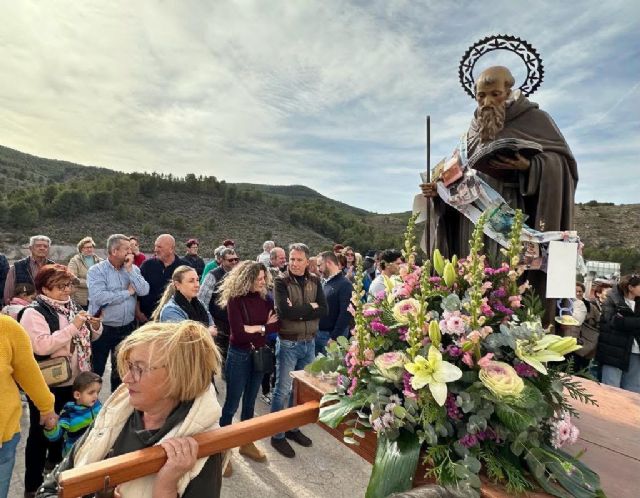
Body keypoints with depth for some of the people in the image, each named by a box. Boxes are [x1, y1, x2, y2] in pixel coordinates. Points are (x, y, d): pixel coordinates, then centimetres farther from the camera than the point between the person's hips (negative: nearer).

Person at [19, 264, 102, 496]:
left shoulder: (71, 306, 6)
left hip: (72, 383, 7)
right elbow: (42, 346, -29)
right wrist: (73, 326, -28)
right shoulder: (34, 312, -16)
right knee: (40, 433, 10)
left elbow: (89, 337, 13)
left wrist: (95, 327, -8)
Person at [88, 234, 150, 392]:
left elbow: (144, 291, -11)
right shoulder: (96, 270, -10)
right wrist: (128, 292, -15)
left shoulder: (133, 269, 2)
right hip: (103, 328, -4)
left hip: (127, 328, 4)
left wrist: (129, 269, -14)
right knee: (96, 370, 9)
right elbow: (98, 297, -25)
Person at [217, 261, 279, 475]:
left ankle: (247, 443, 37)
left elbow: (276, 325, -4)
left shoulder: (265, 299, -1)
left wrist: (255, 328, -17)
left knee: (250, 402, 19)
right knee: (232, 404, 7)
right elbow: (238, 333, -22)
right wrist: (263, 327, -13)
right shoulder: (235, 300, -17)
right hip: (239, 356, -5)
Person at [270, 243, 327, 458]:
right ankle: (277, 435, 21)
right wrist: (310, 307, -16)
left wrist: (298, 311, -18)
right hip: (288, 343, -5)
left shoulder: (314, 281, 2)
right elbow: (285, 311, -25)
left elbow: (324, 310, -8)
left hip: (309, 343, 5)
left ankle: (293, 428, 36)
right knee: (283, 390, 5)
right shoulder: (281, 282, -11)